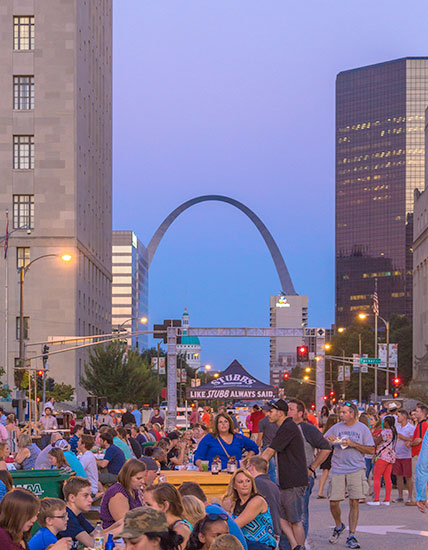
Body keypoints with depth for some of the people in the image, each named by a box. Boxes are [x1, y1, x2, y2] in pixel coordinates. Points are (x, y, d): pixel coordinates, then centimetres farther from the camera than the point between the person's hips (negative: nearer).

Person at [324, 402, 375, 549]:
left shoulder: (362, 429, 3)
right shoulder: (336, 427, 8)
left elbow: (371, 450, 0)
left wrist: (353, 444, -10)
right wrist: (328, 439, -12)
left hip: (356, 470, -2)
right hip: (338, 469, 2)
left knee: (354, 502, -5)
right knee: (333, 502, -2)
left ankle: (351, 536, 3)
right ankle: (339, 526, 27)